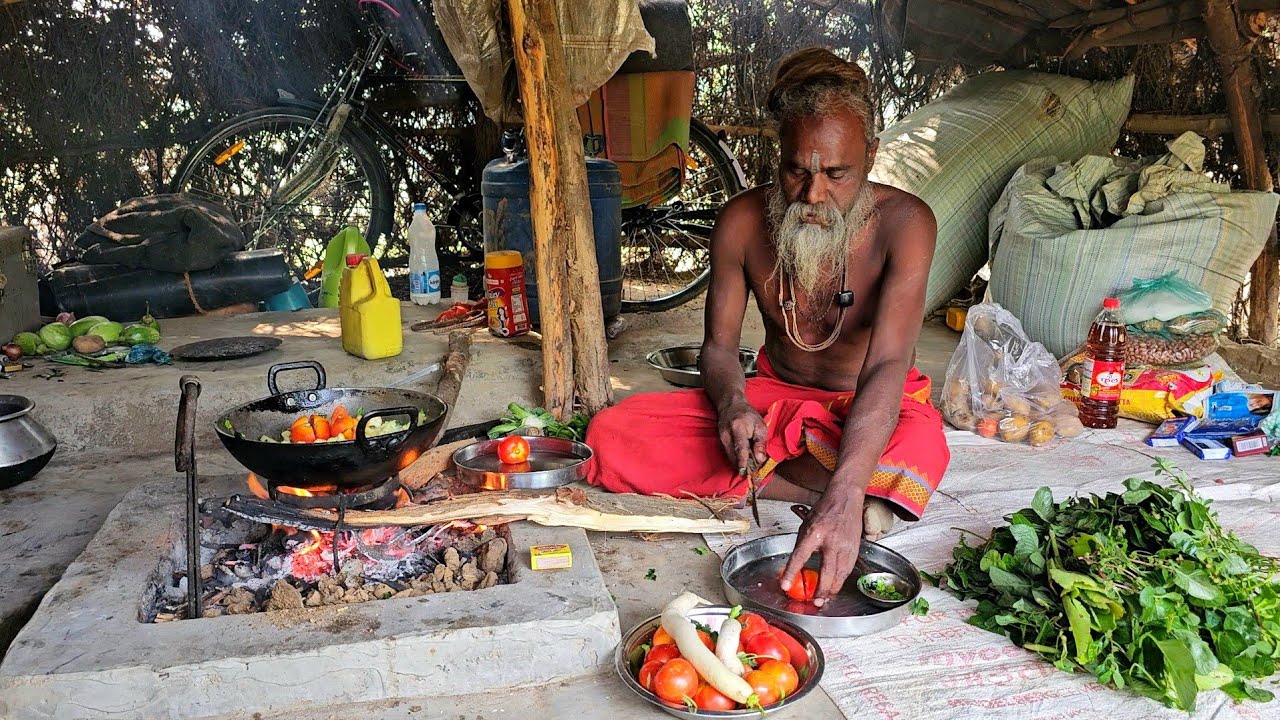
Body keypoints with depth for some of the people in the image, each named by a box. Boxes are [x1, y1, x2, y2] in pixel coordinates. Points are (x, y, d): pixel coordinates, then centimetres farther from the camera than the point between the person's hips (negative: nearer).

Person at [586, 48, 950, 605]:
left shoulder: (903, 223, -23)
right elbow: (719, 345, -4)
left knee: (920, 449, -41)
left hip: (870, 411, -2)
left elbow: (888, 364, -35)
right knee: (611, 438, -17)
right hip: (776, 397, 2)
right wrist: (733, 405, -29)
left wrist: (843, 499, -50)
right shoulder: (743, 221, -13)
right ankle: (810, 485, -17)